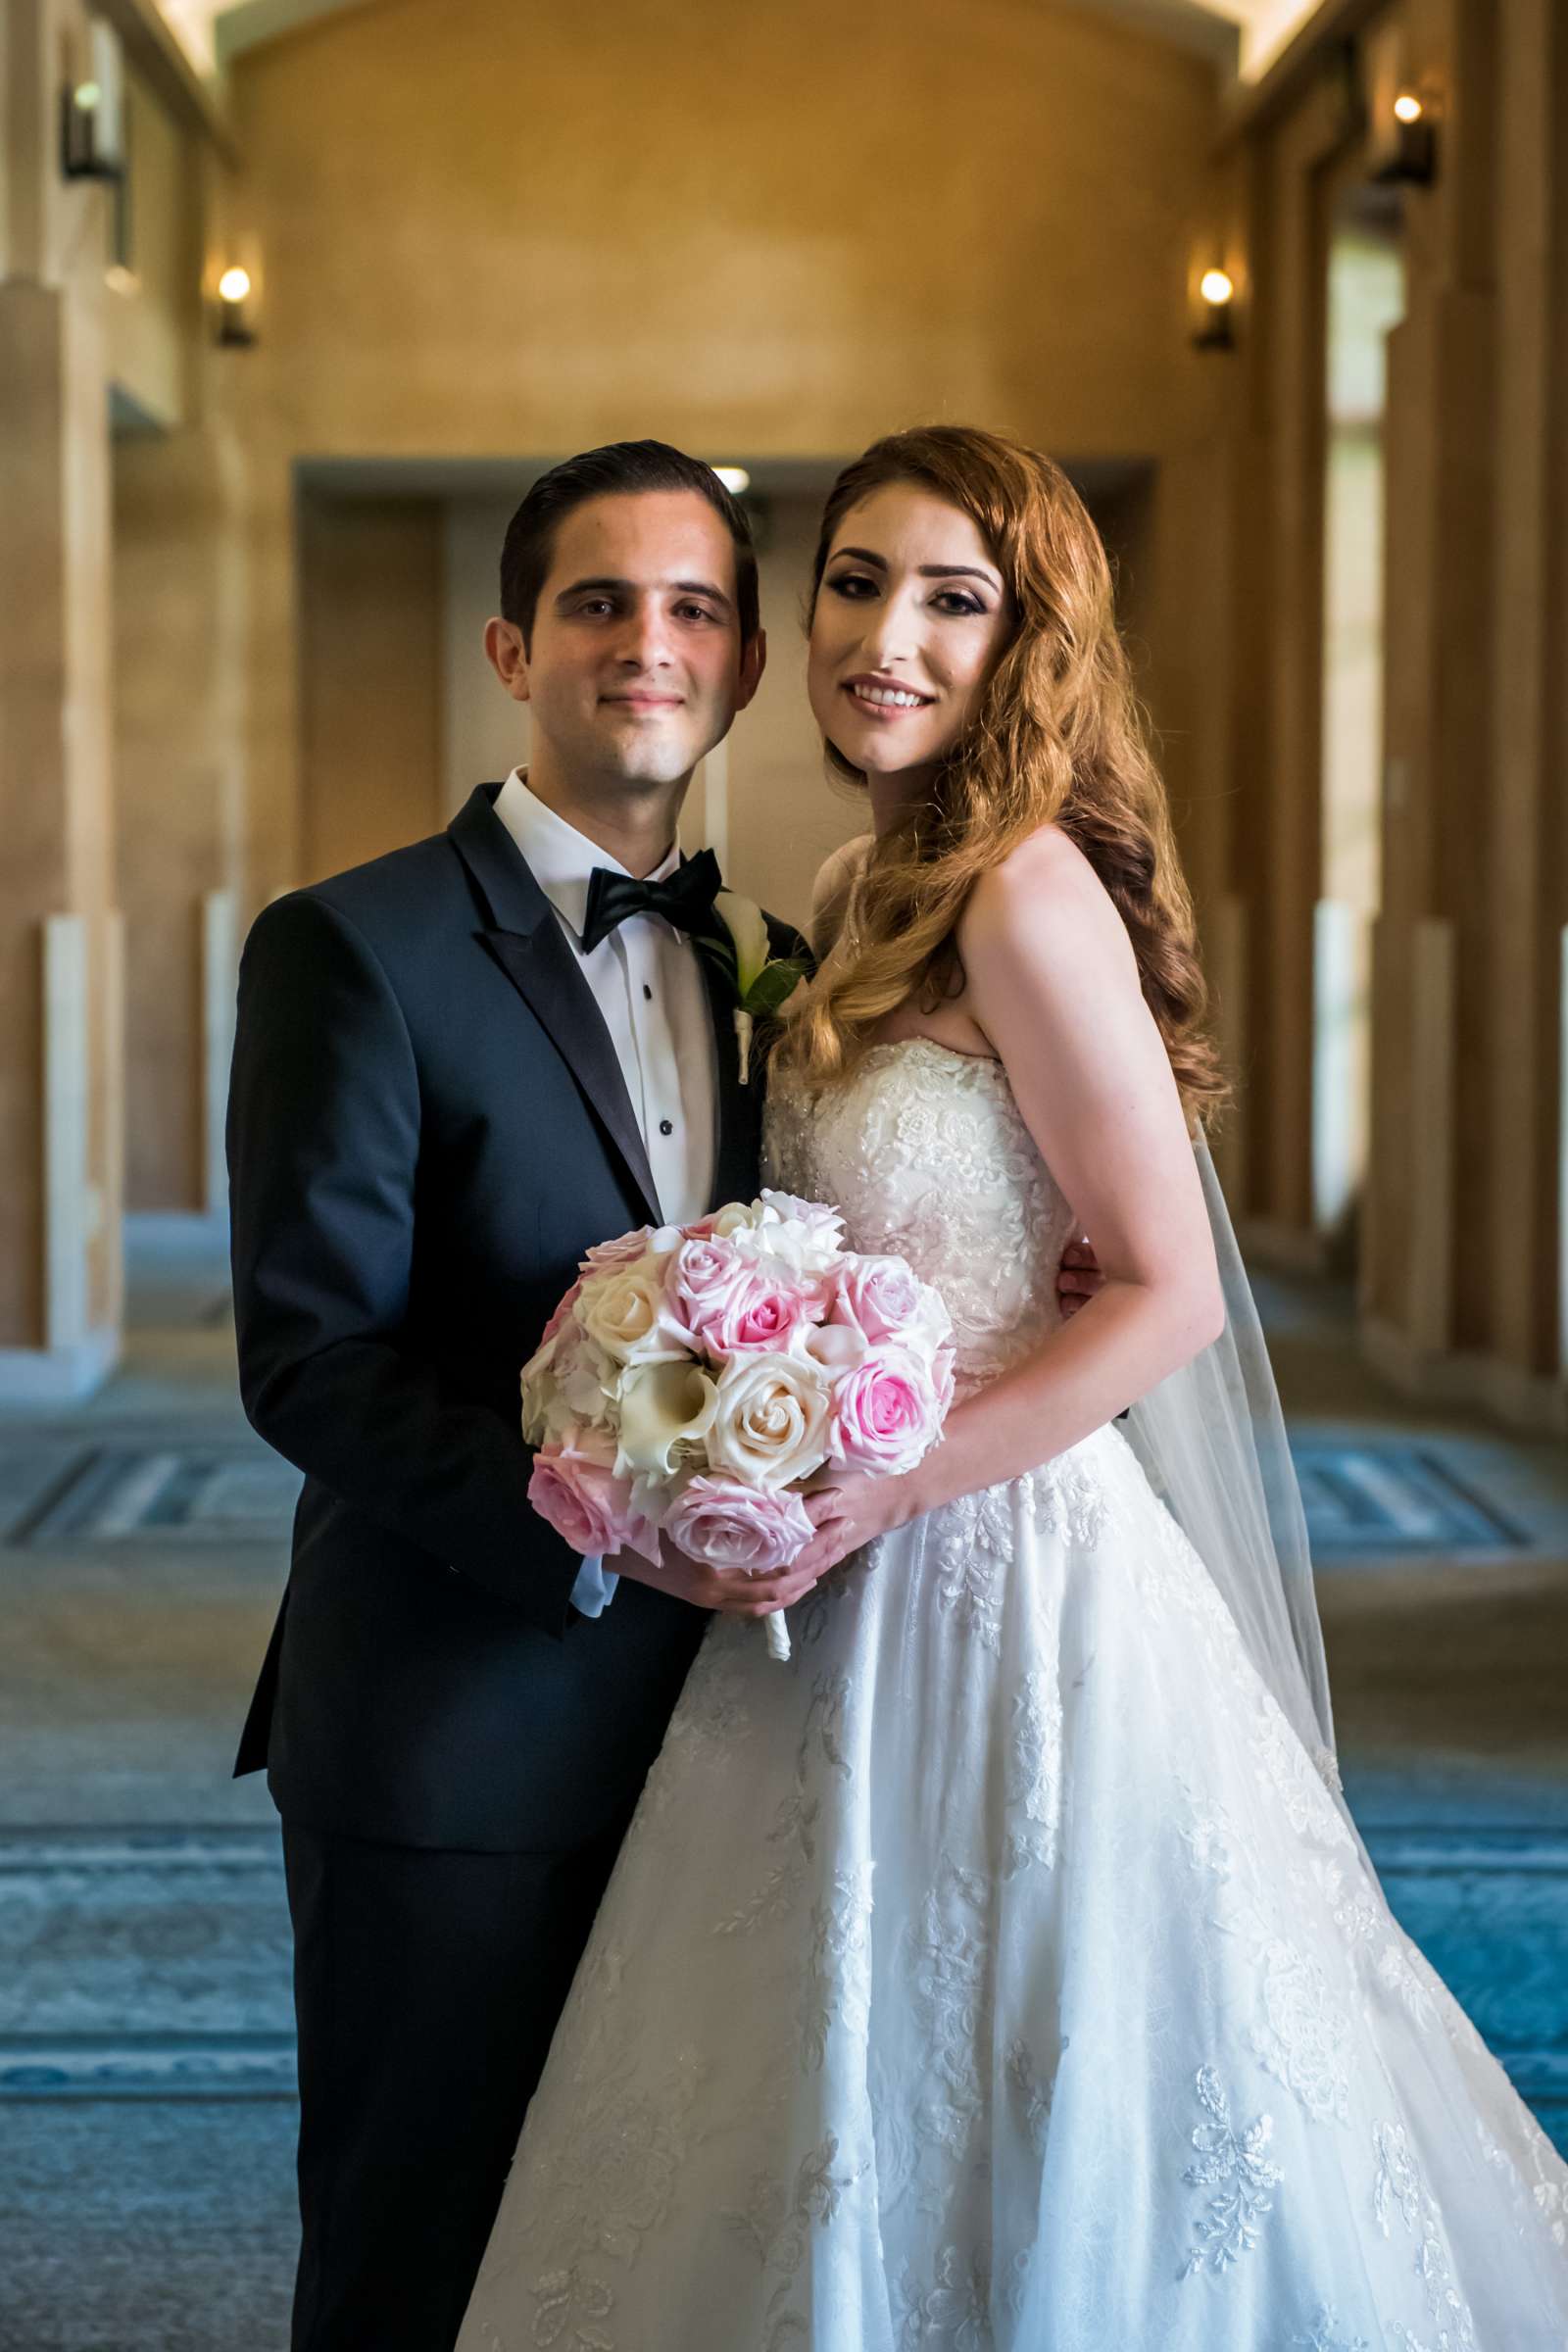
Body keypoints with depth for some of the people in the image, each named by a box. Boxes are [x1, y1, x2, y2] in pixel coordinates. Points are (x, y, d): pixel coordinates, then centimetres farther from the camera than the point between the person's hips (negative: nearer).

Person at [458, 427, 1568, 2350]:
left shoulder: (1028, 893, -16)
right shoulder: (877, 897, 11)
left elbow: (1169, 1293, -18)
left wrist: (871, 1493, -19)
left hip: (1000, 1589, -9)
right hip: (877, 1605, 9)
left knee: (1029, 2189, 4)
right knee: (865, 2153, 17)